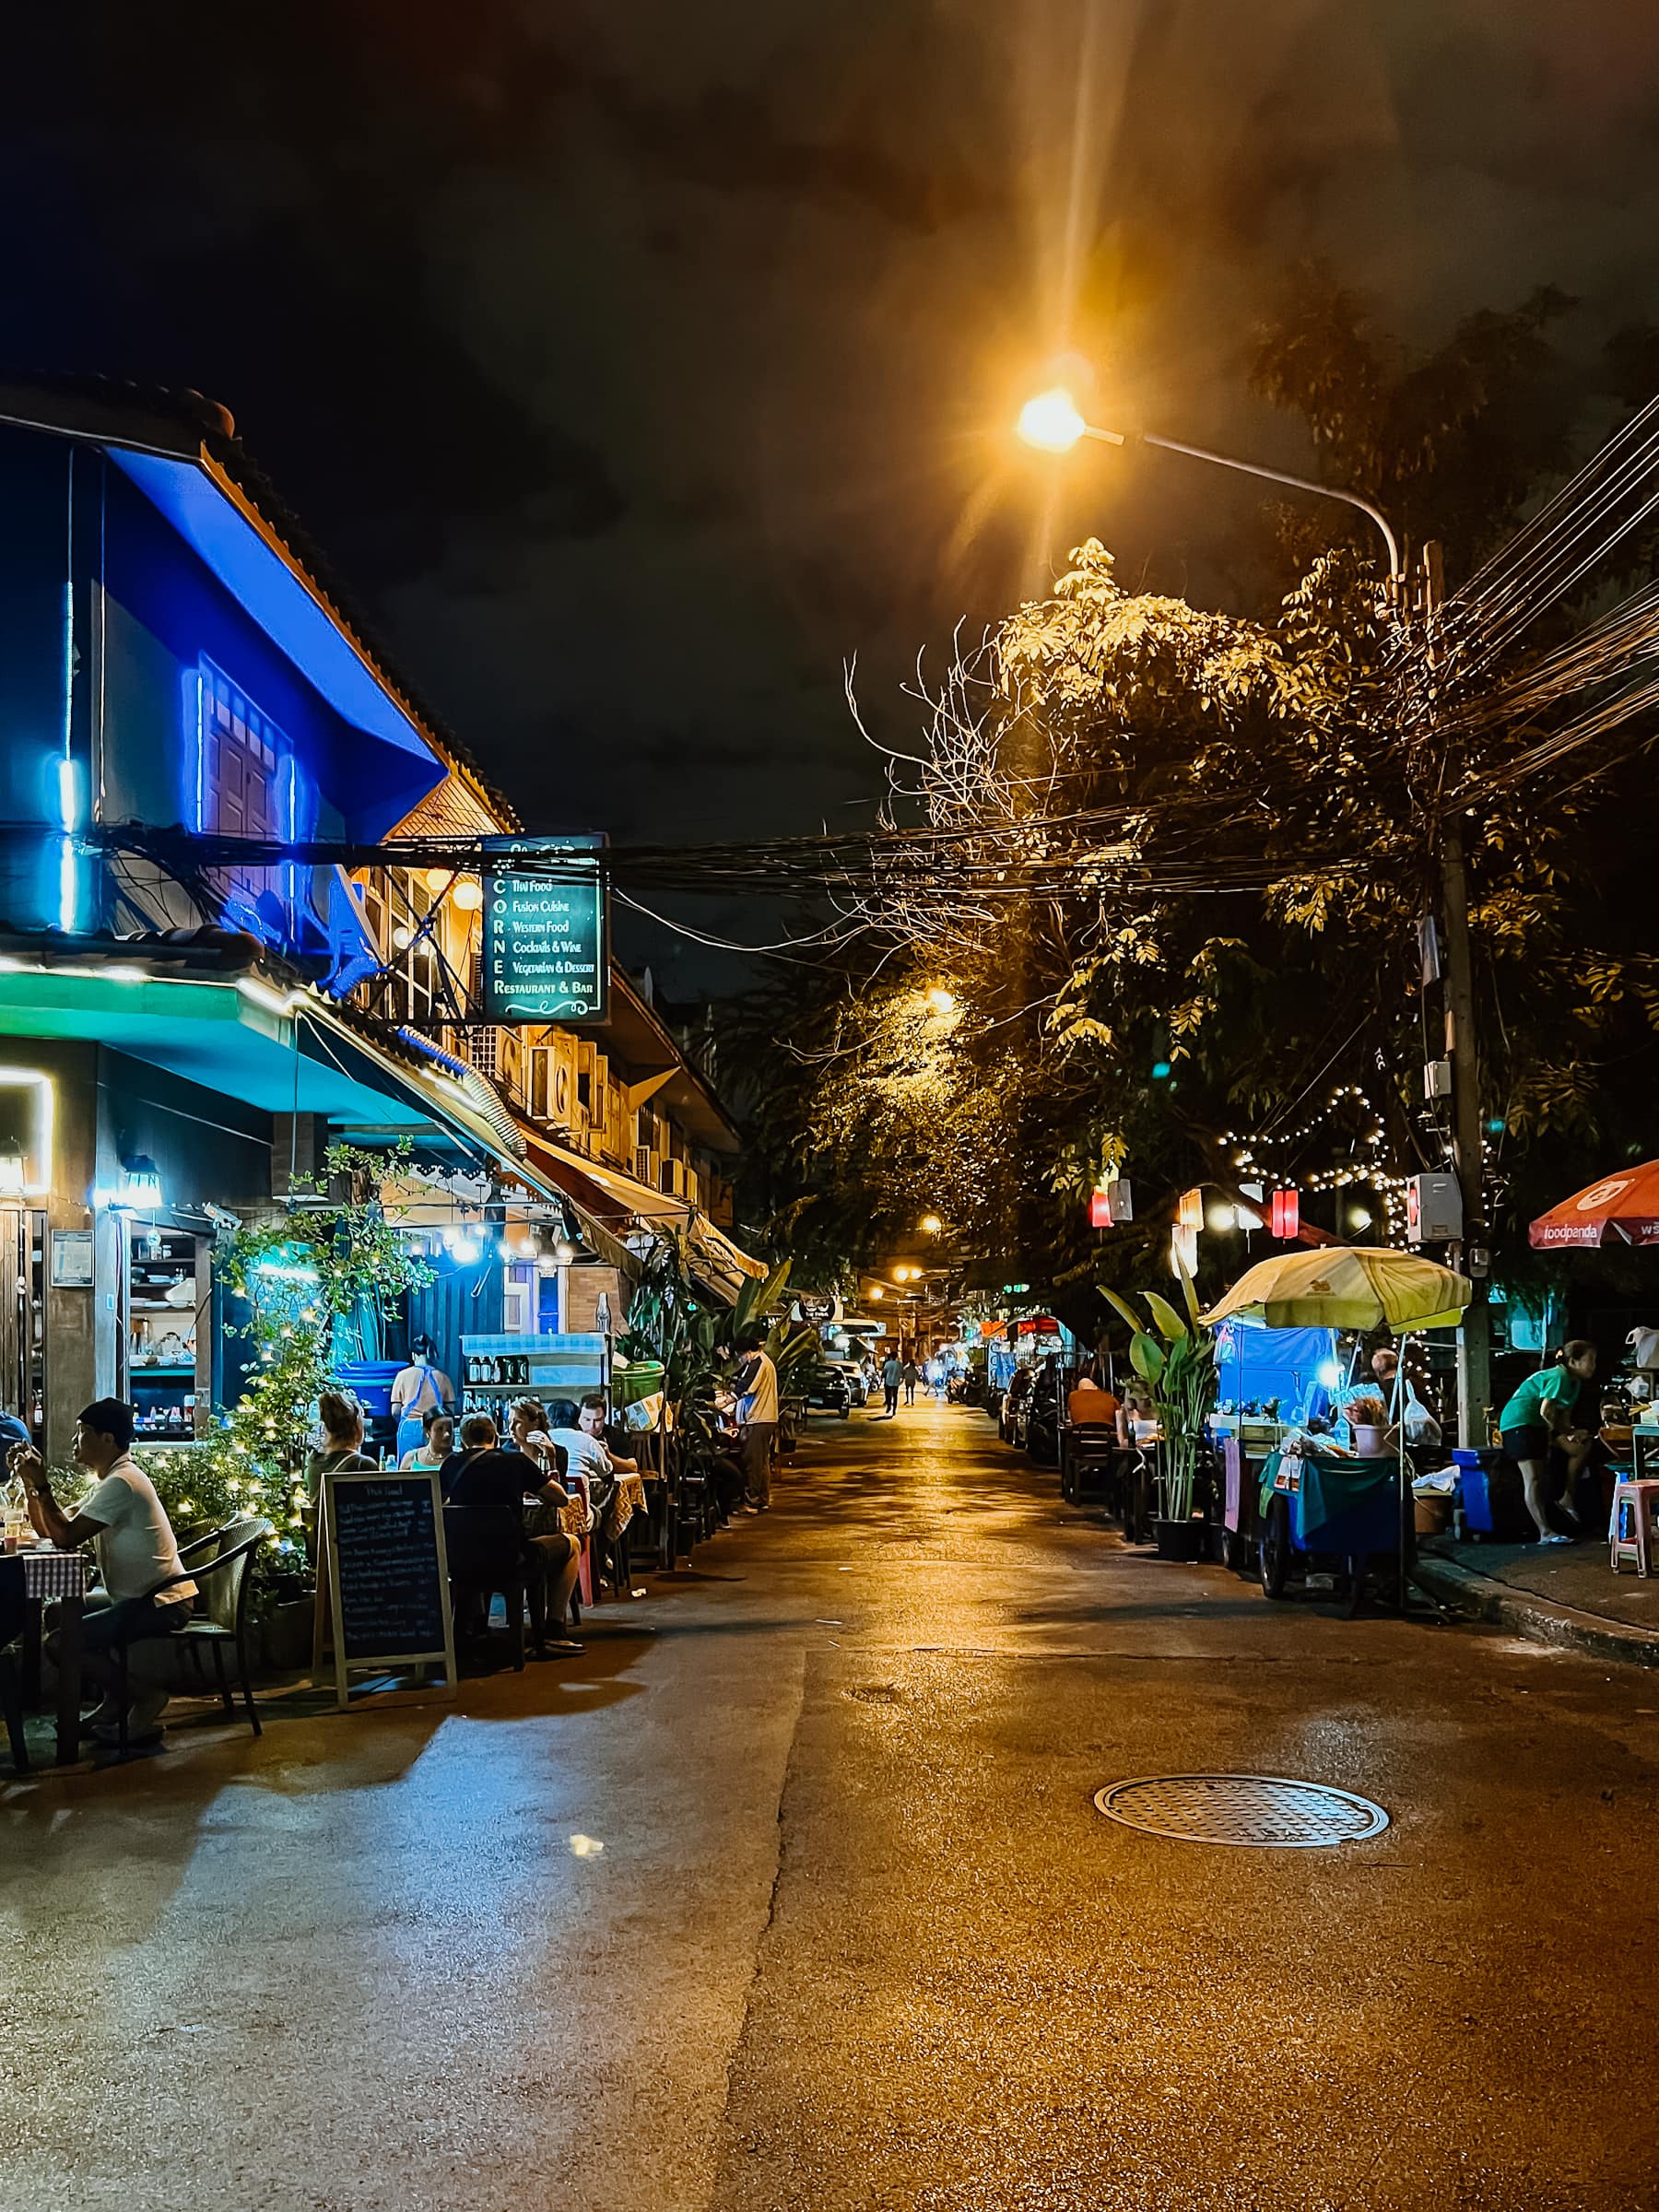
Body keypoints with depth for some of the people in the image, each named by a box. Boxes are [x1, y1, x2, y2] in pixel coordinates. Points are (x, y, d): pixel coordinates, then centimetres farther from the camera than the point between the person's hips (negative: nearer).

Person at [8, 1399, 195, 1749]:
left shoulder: (120, 1483, -17)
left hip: (161, 1604, -11)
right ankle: (114, 1701, 17)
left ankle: (144, 1698, -2)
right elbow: (48, 1531, 17)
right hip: (141, 1597, 11)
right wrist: (28, 1482, 8)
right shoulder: (110, 1479, 16)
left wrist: (41, 1486, -12)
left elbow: (66, 1538, -20)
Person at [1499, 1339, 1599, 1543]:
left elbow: (1564, 1415, 13)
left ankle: (1566, 1498, 10)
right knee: (1533, 1478, -15)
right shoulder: (1558, 1377, -18)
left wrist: (1571, 1430, -6)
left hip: (1540, 1426, 10)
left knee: (1583, 1446, 2)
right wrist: (1568, 1432, -12)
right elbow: (1545, 1412, -23)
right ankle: (1545, 1533, -20)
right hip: (1519, 1423, -10)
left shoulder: (1575, 1382, 13)